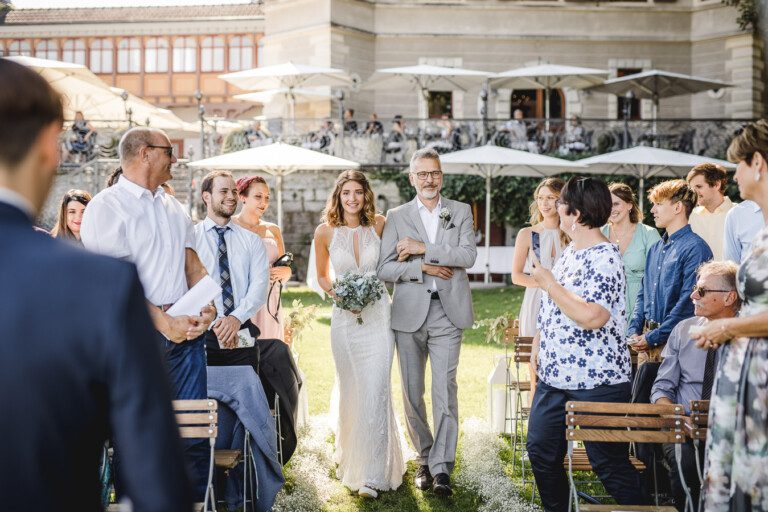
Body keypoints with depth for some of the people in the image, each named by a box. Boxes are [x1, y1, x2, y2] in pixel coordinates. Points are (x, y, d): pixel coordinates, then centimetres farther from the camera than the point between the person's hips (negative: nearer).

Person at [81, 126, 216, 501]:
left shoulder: (174, 209, 18)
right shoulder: (107, 206, -5)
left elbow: (192, 264, 15)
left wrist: (206, 309, -5)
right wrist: (164, 323, -18)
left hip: (186, 330, 6)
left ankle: (199, 501, 14)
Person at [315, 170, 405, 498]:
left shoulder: (379, 224, -1)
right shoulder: (325, 232, -1)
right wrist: (333, 292, -6)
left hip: (378, 316, -1)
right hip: (345, 319, 1)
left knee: (376, 393, -8)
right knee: (350, 392, 12)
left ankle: (372, 474, -6)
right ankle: (349, 457, 34)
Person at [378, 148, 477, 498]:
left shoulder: (461, 212, 9)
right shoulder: (396, 217, 9)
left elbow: (468, 256, -6)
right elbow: (385, 268, 1)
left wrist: (422, 249, -11)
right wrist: (423, 268, -11)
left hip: (447, 312, -1)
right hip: (409, 312, 2)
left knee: (445, 388, -9)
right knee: (412, 392, 6)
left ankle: (442, 468, -8)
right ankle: (424, 459, 21)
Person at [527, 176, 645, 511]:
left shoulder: (604, 258, -18)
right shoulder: (569, 252, 11)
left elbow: (592, 317, -30)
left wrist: (548, 283, -22)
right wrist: (537, 346, 20)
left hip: (596, 381, -9)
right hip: (554, 376, 9)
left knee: (608, 463, -2)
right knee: (541, 452, 14)